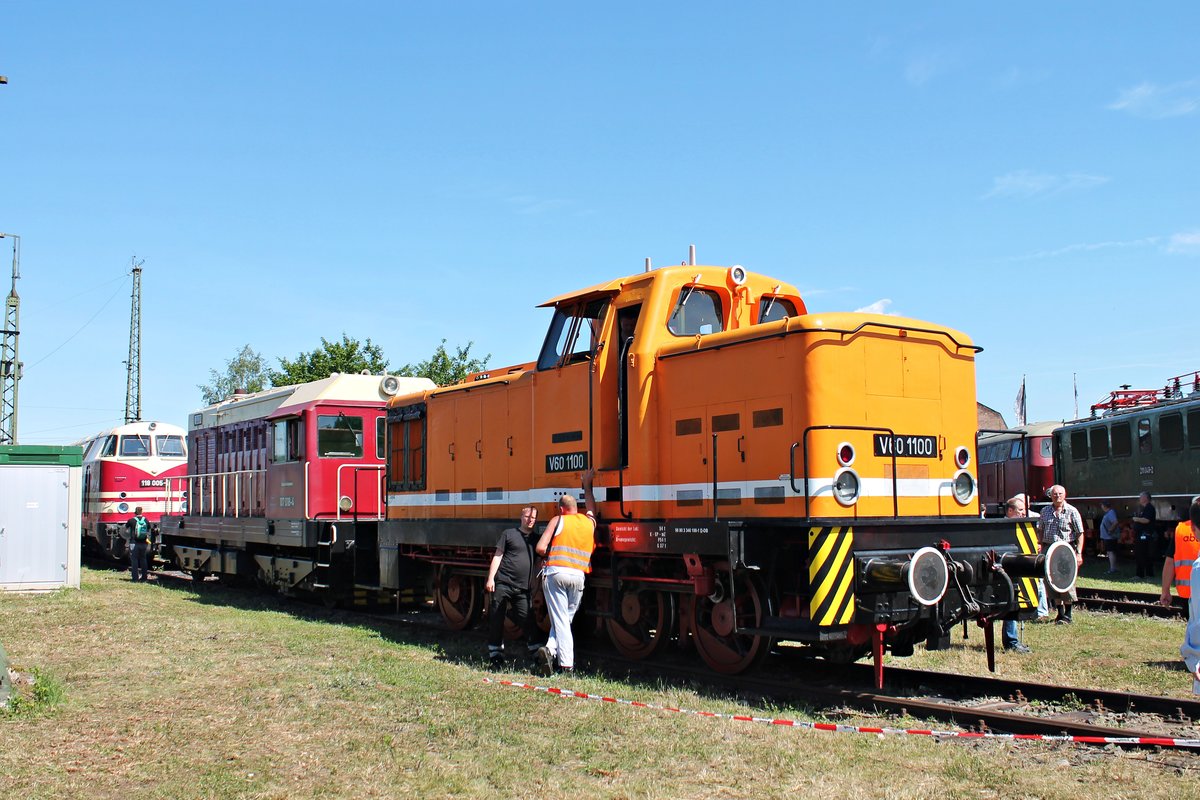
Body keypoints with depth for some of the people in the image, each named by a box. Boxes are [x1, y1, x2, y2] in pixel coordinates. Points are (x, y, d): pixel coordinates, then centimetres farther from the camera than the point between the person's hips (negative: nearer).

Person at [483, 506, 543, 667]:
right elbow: (498, 556, 3)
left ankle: (536, 652, 0)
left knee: (527, 619, -5)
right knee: (496, 619, 1)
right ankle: (495, 653, 11)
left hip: (522, 588, 2)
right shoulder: (509, 534, 6)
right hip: (502, 583, -2)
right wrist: (490, 578, -5)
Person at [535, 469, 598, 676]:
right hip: (578, 576, 2)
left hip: (555, 572, -2)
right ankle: (551, 650, -8)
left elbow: (541, 548, -3)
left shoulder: (558, 520, 5)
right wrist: (587, 485, 50)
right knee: (566, 619, 12)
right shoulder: (589, 522, 15)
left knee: (560, 620, -1)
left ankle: (566, 665, -11)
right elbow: (591, 506, 40)